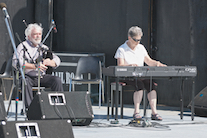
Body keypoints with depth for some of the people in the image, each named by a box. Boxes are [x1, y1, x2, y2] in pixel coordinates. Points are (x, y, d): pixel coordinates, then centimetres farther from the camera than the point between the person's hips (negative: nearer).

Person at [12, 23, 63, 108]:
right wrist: (35, 66, -24)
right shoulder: (22, 46, 0)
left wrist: (48, 62, -16)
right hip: (27, 76, -4)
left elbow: (57, 60, 10)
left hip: (41, 77, 4)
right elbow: (16, 62, -16)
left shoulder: (43, 48, 17)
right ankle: (29, 107, -39)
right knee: (26, 82, -37)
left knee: (57, 80, -19)